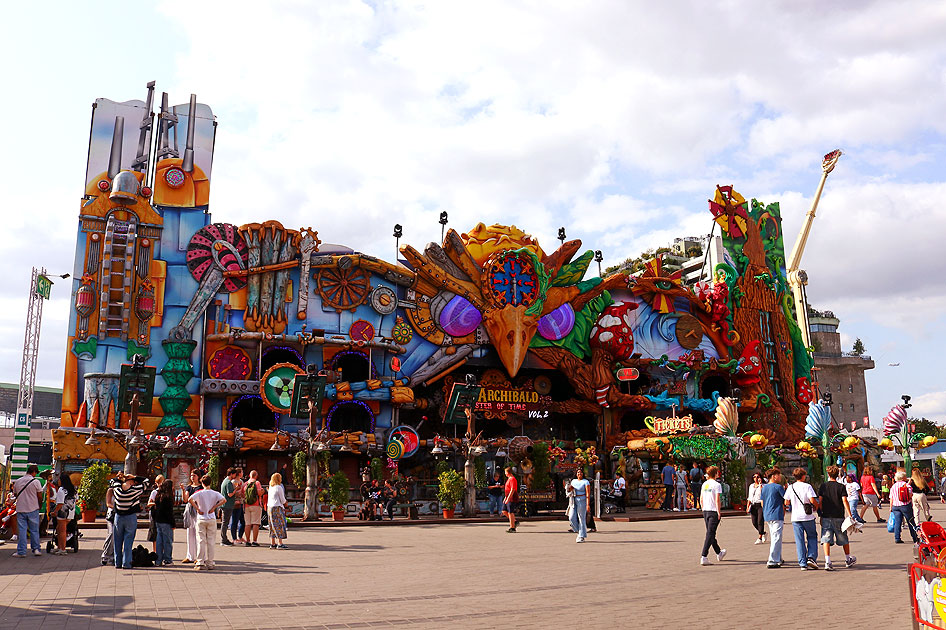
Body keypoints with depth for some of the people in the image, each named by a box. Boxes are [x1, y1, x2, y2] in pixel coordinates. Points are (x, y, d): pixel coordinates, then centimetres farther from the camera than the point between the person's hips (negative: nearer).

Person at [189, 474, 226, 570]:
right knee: (211, 542, 6)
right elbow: (224, 500, -12)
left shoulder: (199, 493, -3)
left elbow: (190, 499, -18)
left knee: (201, 541, 3)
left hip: (201, 519, -1)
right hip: (212, 519, 1)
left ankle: (200, 563, 1)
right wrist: (214, 508, -5)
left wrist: (197, 509, -9)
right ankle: (210, 563, 8)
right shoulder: (215, 493, 1)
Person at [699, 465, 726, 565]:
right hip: (714, 511, -7)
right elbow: (717, 500, -15)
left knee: (710, 533, 18)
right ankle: (703, 557, -11)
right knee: (710, 534, -5)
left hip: (705, 511, 7)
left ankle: (719, 553, 37)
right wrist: (719, 512, -10)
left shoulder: (704, 484, 9)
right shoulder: (717, 485, -10)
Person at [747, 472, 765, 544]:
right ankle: (763, 533, 29)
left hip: (760, 505, -6)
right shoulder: (751, 486, 14)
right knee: (754, 522, 5)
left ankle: (760, 538, -2)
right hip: (753, 505, 6)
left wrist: (760, 484, -21)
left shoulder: (763, 485, -3)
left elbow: (762, 492, -24)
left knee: (760, 522, -8)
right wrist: (748, 506, 12)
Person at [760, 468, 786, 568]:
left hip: (767, 516, 8)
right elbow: (786, 500, -6)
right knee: (776, 538, -5)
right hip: (777, 516, -8)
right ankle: (772, 562, -8)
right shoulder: (779, 487, -10)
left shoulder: (764, 487, 12)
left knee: (773, 538, 18)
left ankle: (778, 559, 27)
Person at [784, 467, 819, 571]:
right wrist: (816, 506, 4)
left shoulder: (790, 488, 2)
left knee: (799, 541, 6)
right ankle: (811, 557, 3)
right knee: (812, 537, 17)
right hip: (808, 517, -2)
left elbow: (786, 503, 2)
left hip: (796, 518, 2)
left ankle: (802, 564, 4)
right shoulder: (807, 486, -8)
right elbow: (812, 500, -16)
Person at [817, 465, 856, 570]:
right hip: (838, 517, -1)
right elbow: (845, 501, -11)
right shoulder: (841, 487, -2)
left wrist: (821, 515, 9)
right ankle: (848, 559, 32)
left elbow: (820, 501, 2)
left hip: (826, 517, 1)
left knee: (826, 539, -3)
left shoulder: (823, 486, 3)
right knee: (844, 539, 17)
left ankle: (827, 562, -14)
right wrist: (850, 515, -11)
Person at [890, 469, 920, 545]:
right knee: (911, 522, 9)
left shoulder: (893, 486, 7)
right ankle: (915, 538, 18)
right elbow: (910, 495, -13)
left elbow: (891, 498, 8)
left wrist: (891, 507, 15)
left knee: (897, 522, 3)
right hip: (906, 506, -3)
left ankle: (897, 538, -3)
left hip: (895, 506, 3)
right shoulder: (907, 485, -6)